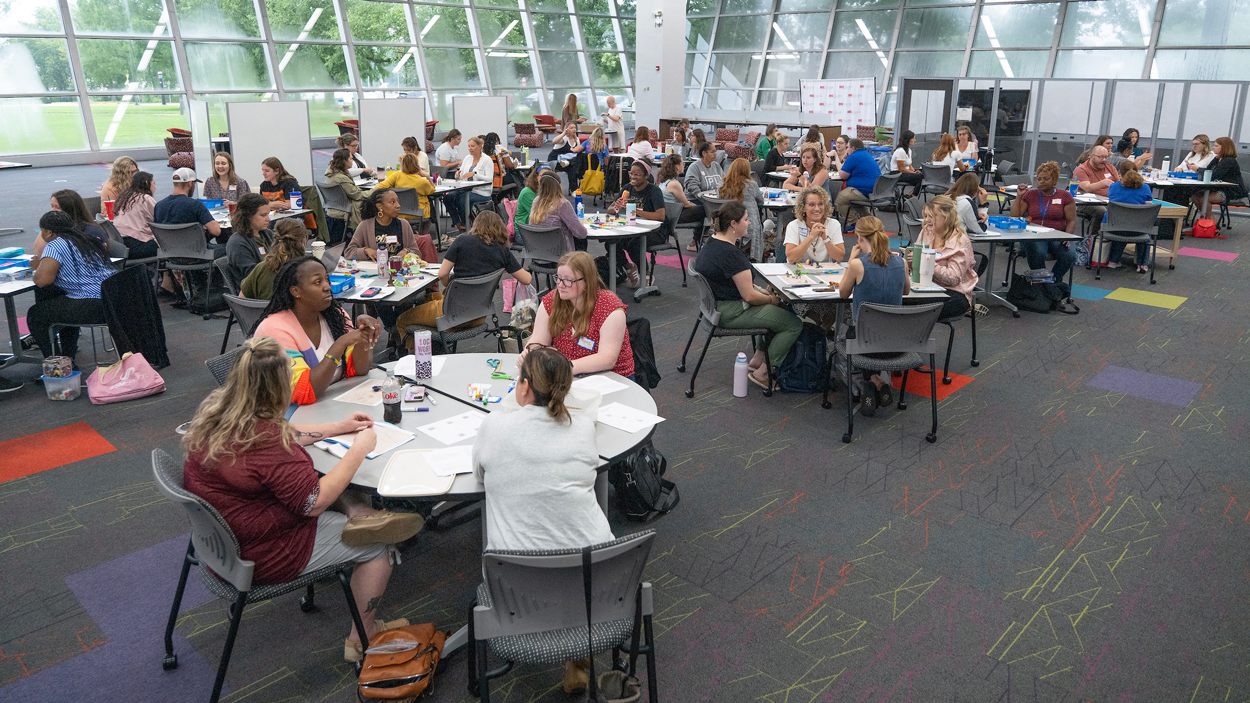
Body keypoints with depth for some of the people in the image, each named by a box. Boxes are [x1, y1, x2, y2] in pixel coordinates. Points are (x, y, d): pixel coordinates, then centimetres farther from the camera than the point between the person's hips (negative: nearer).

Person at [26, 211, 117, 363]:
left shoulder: (56, 245, -6)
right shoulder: (90, 239, 18)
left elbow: (43, 280, -17)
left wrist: (38, 269, 7)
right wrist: (43, 264, 35)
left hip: (95, 307, -9)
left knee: (35, 314, 8)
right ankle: (68, 356, 40)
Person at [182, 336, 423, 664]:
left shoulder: (215, 410, -5)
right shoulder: (263, 439, -33)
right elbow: (314, 501, -26)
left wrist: (338, 427, 13)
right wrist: (358, 450, -17)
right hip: (259, 556, -9)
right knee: (379, 545, 5)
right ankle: (362, 638, 18)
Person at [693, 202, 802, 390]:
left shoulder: (712, 242, 7)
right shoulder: (731, 254, -25)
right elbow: (749, 296, -22)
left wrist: (764, 292, 10)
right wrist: (771, 299, -3)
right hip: (731, 313, -11)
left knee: (782, 311, 23)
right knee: (794, 324, -7)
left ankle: (757, 359, 23)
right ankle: (762, 373, 0)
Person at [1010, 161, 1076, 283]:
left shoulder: (1065, 196, 12)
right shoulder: (1030, 194, 14)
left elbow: (1071, 221, 6)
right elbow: (1014, 217, 8)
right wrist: (1019, 196, 2)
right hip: (1033, 236, -1)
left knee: (1069, 256, -30)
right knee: (1038, 253, -37)